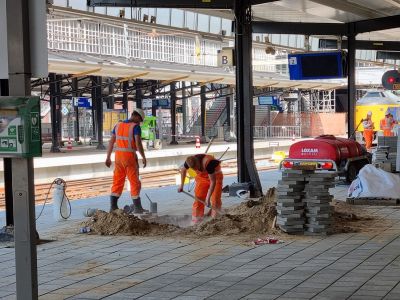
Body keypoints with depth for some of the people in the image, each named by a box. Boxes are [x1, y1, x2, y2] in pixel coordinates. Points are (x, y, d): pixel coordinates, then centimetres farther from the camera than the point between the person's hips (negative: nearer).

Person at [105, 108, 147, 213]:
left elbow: (111, 142, 8)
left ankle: (113, 206, 4)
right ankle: (137, 207, 4)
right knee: (134, 182, 3)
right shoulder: (135, 127, -11)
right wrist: (143, 157, -12)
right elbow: (138, 144, -20)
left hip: (118, 156, 5)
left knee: (117, 181, 9)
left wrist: (108, 158, 13)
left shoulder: (118, 125, 8)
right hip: (130, 157, -5)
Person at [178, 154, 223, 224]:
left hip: (215, 176, -4)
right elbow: (183, 170, 2)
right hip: (201, 177, 4)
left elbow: (213, 181, -34)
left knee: (215, 200, -11)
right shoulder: (189, 162, -24)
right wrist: (181, 185, 7)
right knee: (198, 199, 0)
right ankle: (196, 222, 5)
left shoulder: (207, 162, -40)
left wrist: (208, 198, -34)